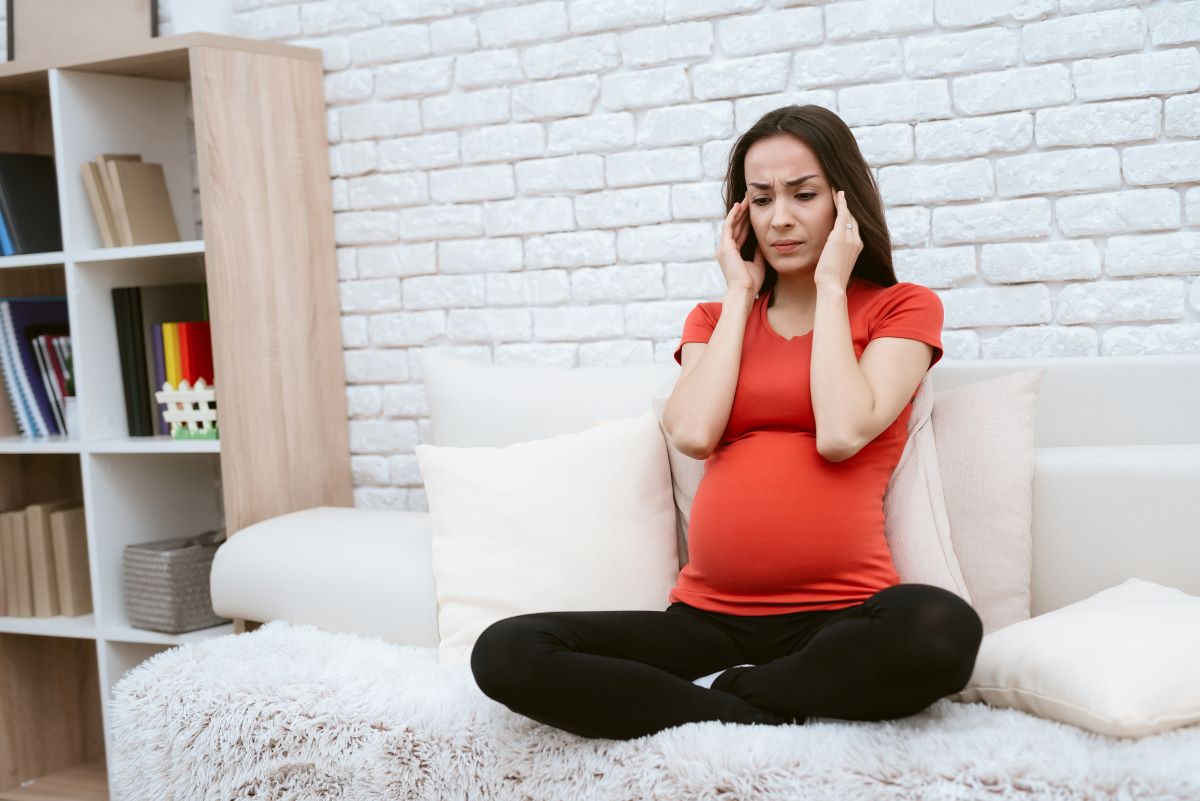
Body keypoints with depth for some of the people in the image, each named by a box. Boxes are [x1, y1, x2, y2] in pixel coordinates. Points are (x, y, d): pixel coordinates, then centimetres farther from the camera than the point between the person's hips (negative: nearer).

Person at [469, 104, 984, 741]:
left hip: (838, 616, -3)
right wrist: (740, 294, 6)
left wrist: (830, 286, 0)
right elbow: (693, 434, -3)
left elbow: (841, 434, -11)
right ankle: (762, 719, -17)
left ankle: (720, 691, -16)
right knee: (505, 653, -20)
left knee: (942, 628, -39)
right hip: (708, 616, 3)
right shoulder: (715, 320, 20)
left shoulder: (902, 307, 10)